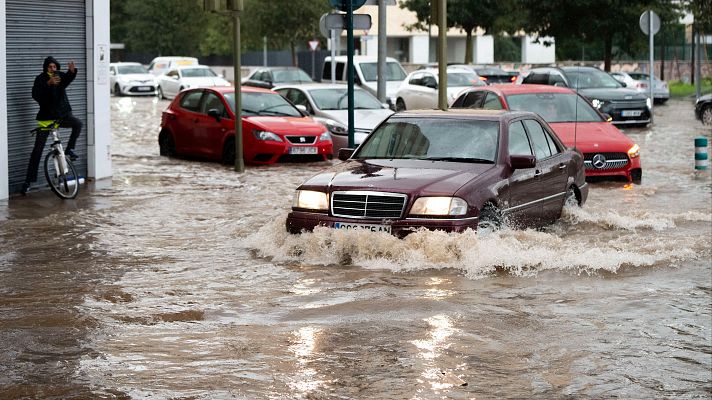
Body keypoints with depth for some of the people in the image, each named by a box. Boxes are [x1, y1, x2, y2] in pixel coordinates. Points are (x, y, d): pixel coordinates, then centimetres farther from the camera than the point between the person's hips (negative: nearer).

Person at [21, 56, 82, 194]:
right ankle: (29, 180, 2)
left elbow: (68, 79, -23)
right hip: (46, 118, -2)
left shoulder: (60, 76, 1)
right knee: (37, 150, -3)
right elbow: (35, 95, -22)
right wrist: (49, 83, -36)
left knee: (77, 123, -28)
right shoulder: (41, 79, -6)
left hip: (62, 115, 2)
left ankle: (70, 149, -8)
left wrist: (72, 71, -45)